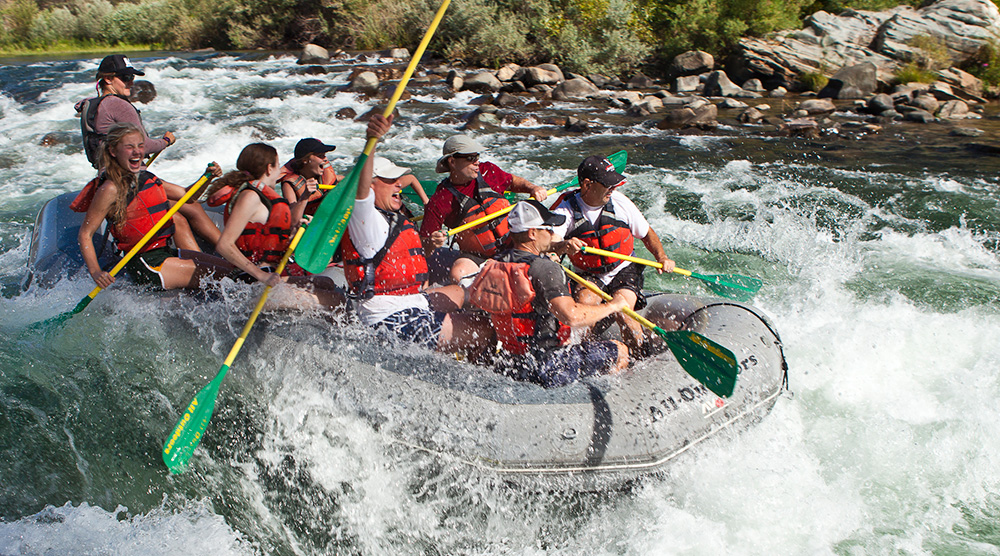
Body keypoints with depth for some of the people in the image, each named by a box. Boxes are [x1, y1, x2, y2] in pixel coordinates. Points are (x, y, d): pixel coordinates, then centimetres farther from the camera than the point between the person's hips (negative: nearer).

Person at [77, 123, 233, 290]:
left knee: (228, 267, 3)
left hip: (166, 252, 8)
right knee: (222, 276, -15)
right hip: (144, 265, -8)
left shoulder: (146, 177, 10)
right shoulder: (111, 190, -13)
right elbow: (85, 234, -11)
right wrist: (95, 272, -24)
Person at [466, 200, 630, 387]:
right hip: (546, 370, -9)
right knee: (619, 351, 4)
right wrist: (612, 305, -13)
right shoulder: (543, 268, -22)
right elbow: (571, 316, -30)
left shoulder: (495, 264, 2)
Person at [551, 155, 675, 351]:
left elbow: (647, 233, 8)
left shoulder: (619, 202, -6)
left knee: (622, 310, -25)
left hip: (625, 271, 1)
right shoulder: (566, 210, -13)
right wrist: (563, 246, -50)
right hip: (588, 275, 0)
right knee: (584, 302, -30)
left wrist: (662, 258, -6)